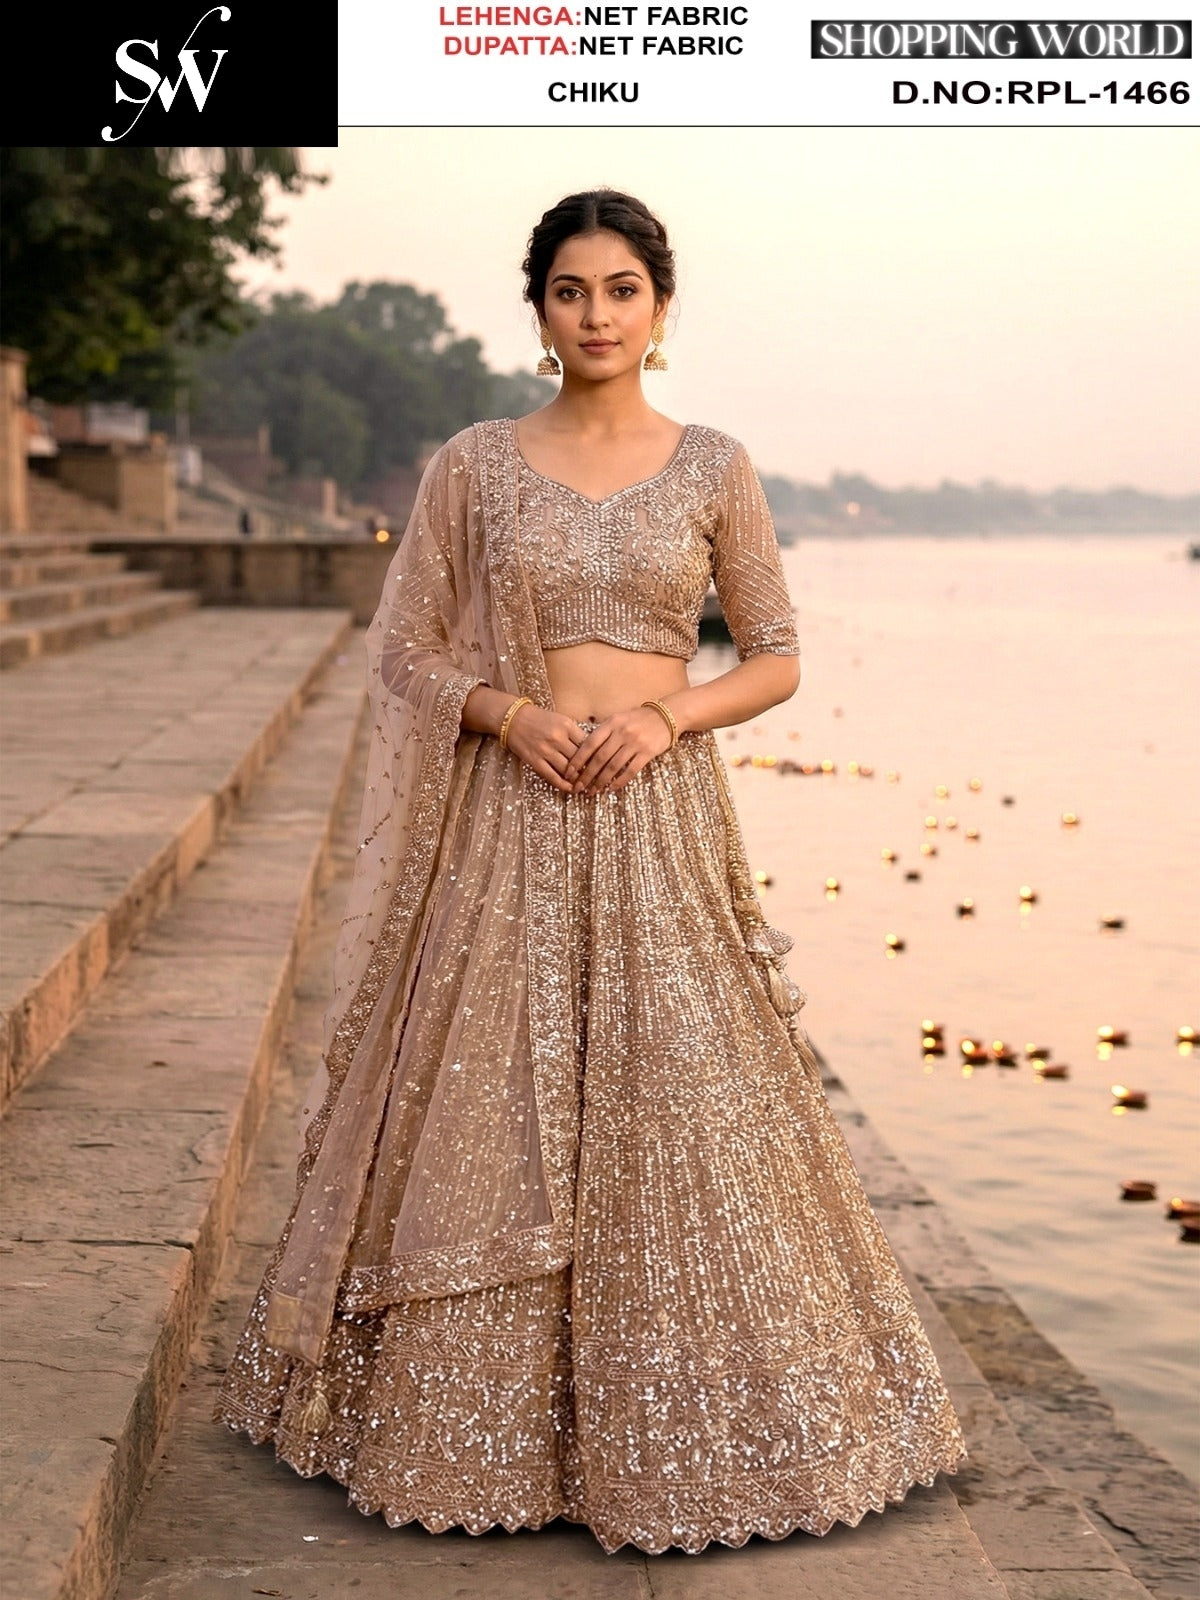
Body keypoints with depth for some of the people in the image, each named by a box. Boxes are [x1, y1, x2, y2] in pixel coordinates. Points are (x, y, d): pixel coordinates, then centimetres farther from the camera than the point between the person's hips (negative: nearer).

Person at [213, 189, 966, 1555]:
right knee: (487, 1120, 3)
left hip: (661, 821, 0)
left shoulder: (713, 468, 4)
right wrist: (507, 708, -12)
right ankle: (491, 1422, 20)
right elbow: (403, 649, 6)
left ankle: (686, 1434, 18)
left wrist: (669, 712, -10)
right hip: (509, 825, 0)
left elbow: (775, 659, 8)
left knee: (684, 1119, 1)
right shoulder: (474, 466, 3)